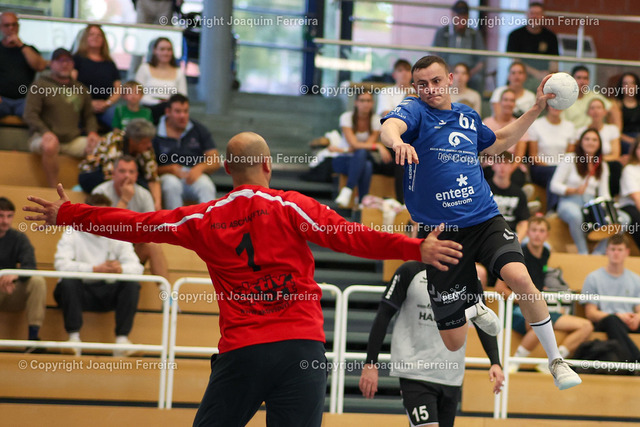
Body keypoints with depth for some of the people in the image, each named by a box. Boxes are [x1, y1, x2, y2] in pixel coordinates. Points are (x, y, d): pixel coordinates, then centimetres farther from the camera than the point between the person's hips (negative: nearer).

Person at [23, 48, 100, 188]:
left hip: (73, 140, 5)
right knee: (50, 145, -41)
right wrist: (45, 132, -20)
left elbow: (89, 115, 27)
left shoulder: (80, 88, 21)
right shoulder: (40, 85, 6)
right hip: (46, 138, -4)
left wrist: (92, 132, 4)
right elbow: (30, 114, -3)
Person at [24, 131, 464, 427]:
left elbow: (136, 225, 13)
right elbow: (350, 237, -8)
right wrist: (417, 249, -11)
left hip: (240, 351, 1)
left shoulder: (205, 219, 7)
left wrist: (65, 214, 25)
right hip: (301, 345, -1)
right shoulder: (291, 207, 1)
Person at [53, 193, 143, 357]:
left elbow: (136, 267, -6)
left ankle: (122, 339, -25)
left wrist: (121, 269, -31)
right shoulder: (73, 234, -1)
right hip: (79, 293, -2)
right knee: (68, 281, -33)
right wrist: (95, 269, -28)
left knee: (132, 285, -23)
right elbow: (61, 264, -19)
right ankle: (74, 338, -29)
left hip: (107, 293, 2)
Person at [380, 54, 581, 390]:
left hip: (485, 220, 2)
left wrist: (536, 108, 25)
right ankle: (473, 307, 41)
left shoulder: (467, 117, 12)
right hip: (441, 233, -2)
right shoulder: (415, 111, -4)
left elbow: (496, 144, 33)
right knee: (454, 343, 0)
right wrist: (397, 141, -53)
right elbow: (390, 126, -29)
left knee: (519, 277, -30)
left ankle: (555, 359, -10)